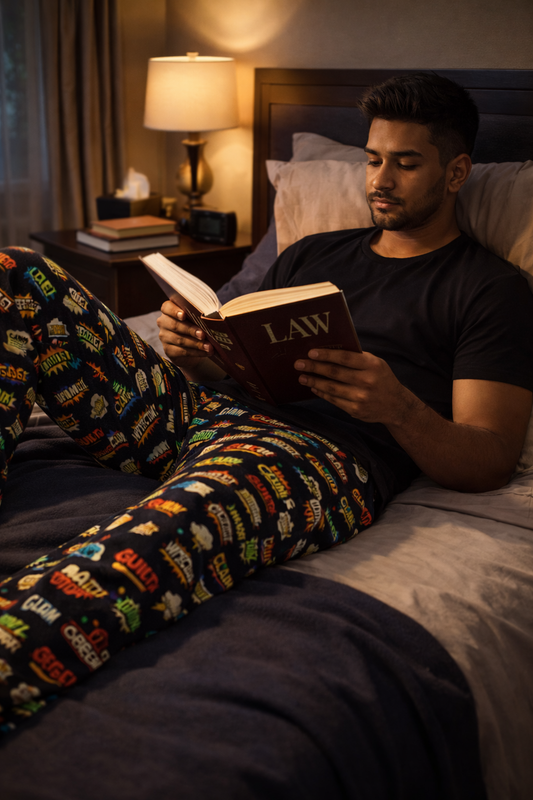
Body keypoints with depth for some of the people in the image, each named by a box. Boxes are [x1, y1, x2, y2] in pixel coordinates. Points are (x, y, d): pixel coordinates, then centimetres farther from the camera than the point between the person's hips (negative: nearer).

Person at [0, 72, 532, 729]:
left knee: (180, 524, -44)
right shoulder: (313, 252, 29)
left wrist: (398, 407, -19)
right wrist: (189, 354, 1)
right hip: (207, 411, 7)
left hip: (324, 455, -6)